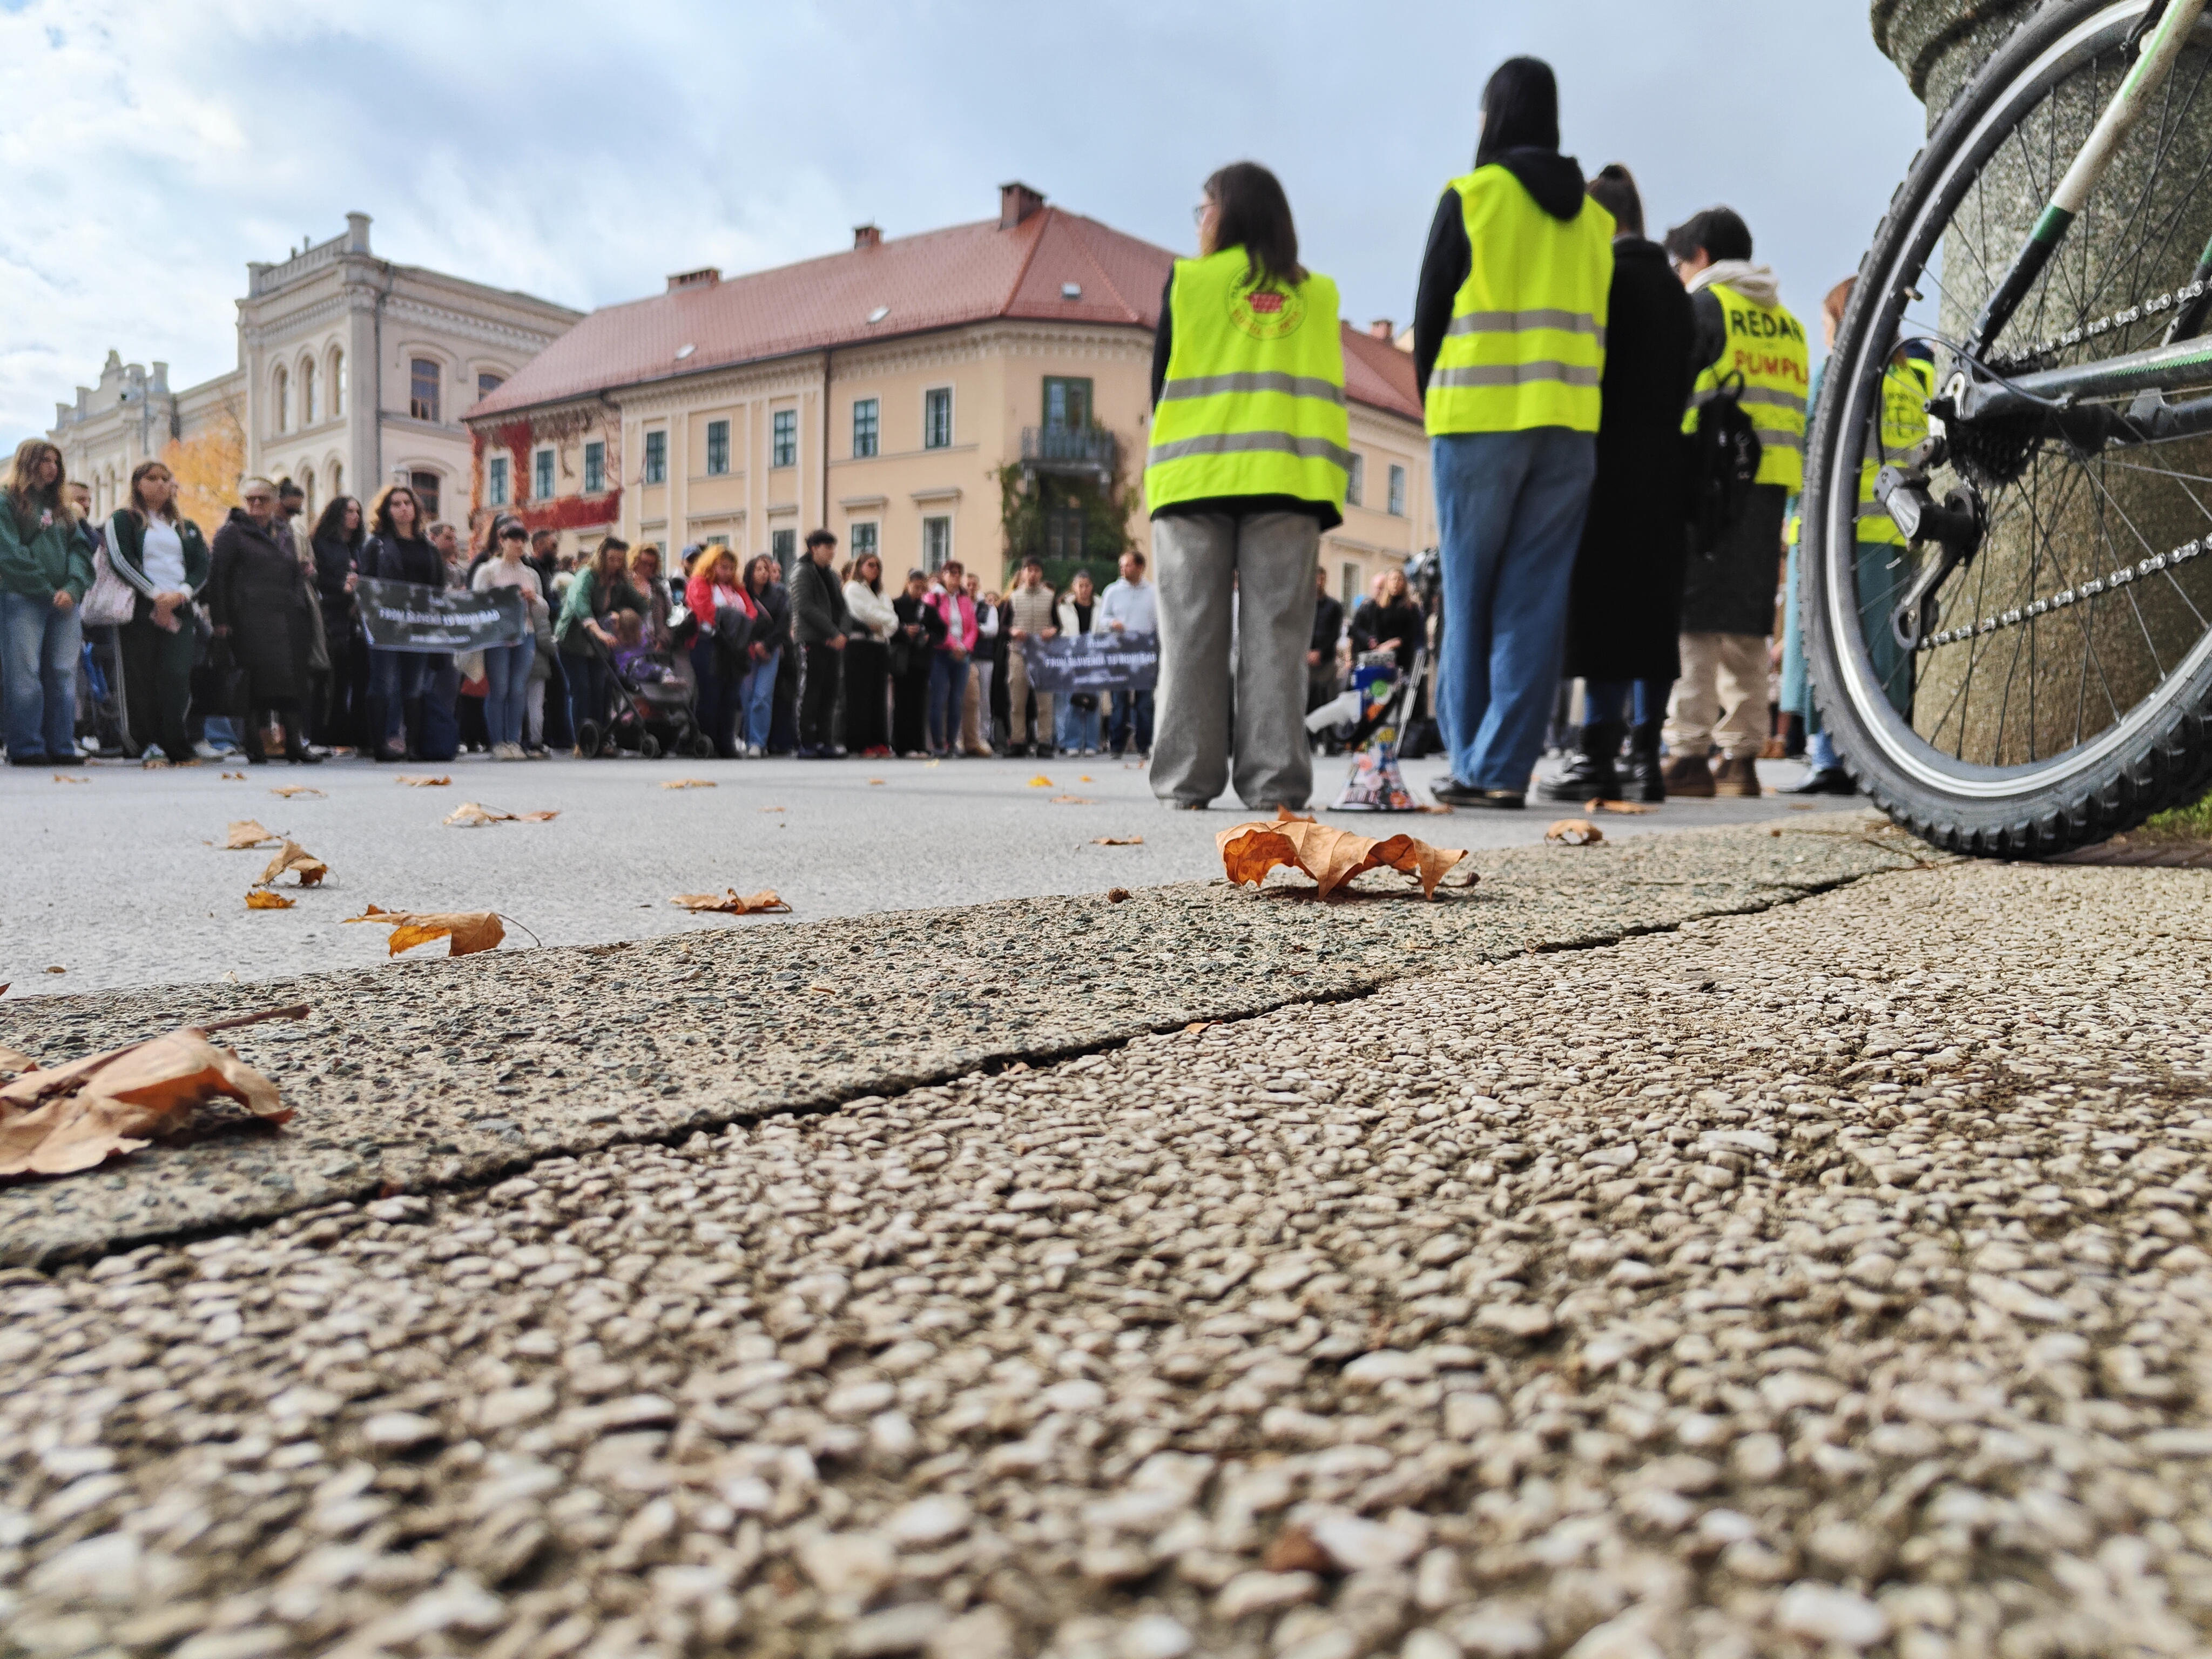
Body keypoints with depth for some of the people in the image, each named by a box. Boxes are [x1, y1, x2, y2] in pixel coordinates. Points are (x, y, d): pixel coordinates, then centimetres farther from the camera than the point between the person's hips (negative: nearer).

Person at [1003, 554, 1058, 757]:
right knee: (1017, 700, 0)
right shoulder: (1013, 598, 12)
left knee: (1045, 700, -3)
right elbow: (1004, 625, 12)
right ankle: (1018, 741, 5)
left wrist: (1053, 631, -11)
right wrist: (1012, 631, -9)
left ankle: (1044, 742, -1)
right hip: (1018, 652, 1)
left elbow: (1059, 624, 11)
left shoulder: (1050, 597, 10)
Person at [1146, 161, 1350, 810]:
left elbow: (1162, 383, 7)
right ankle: (1274, 776, -3)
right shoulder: (1318, 294, 14)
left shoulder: (1189, 280, 6)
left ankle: (1188, 776, -1)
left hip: (1197, 476, -2)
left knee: (1193, 633, 1)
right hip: (1287, 480, 2)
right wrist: (1320, 494, 14)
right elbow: (1327, 392, 13)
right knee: (1275, 632, 0)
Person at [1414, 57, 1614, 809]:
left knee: (1469, 598, 2)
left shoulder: (1469, 197, 1)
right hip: (1570, 429, 4)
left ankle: (1472, 767, 1)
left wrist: (1434, 404, 14)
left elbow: (1430, 313, 2)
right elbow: (1595, 324, 13)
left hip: (1480, 420, -4)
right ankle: (1507, 769, -2)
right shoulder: (1593, 218, 14)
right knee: (1534, 603, 1)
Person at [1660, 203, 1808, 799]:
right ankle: (1742, 757, 6)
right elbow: (1796, 406, 20)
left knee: (1692, 618, -7)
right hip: (1772, 480, 6)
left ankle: (1688, 754, -12)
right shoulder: (1786, 320, 22)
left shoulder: (1704, 304, 2)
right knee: (1747, 625, 7)